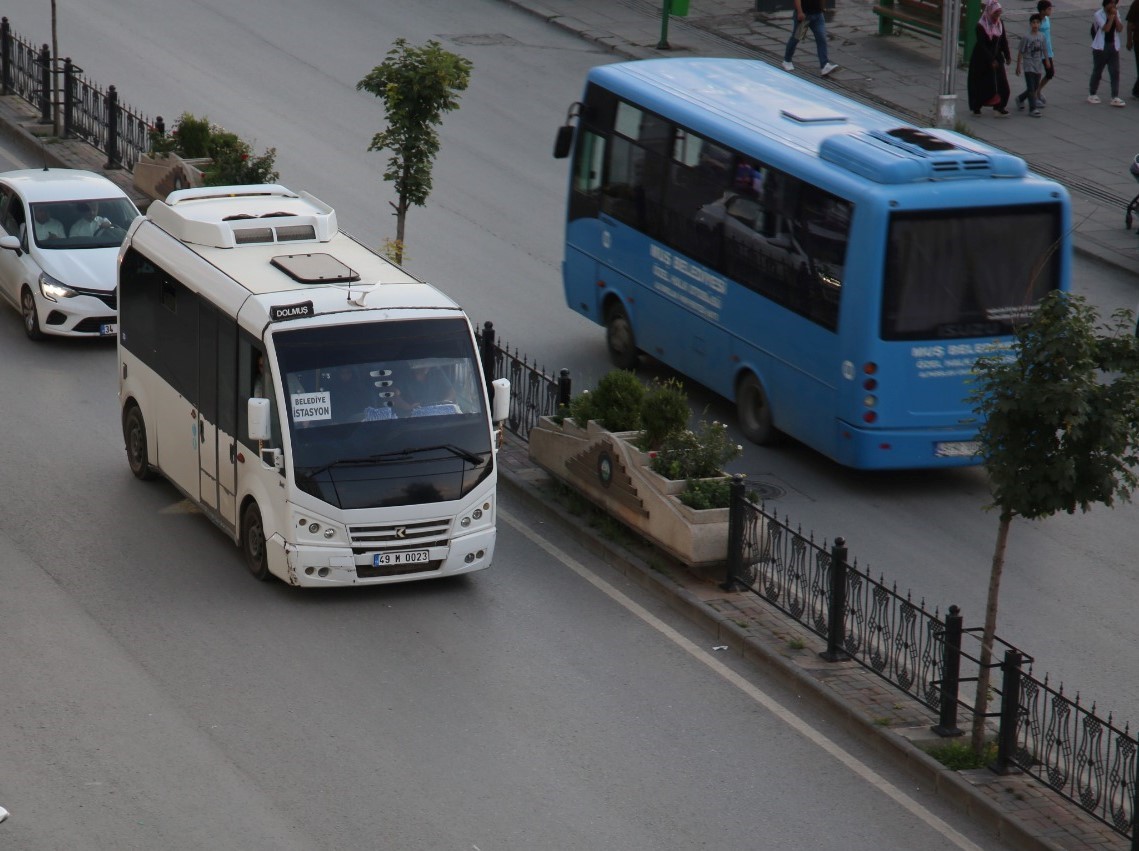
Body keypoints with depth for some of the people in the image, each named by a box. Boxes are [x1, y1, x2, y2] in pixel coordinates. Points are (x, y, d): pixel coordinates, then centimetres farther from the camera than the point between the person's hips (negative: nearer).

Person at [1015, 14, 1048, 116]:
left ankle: (1020, 98, 36)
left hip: (1038, 67, 6)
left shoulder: (1041, 37, 3)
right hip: (1028, 66, -6)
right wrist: (1018, 67, -6)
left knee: (1035, 88, 13)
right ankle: (1033, 109, -5)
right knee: (1031, 88, -9)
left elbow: (1043, 51, 13)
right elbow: (1020, 53, -7)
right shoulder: (1026, 37, -11)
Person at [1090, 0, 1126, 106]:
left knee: (1115, 72, -2)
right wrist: (1111, 16, -19)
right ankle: (1092, 95, 21)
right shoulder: (1099, 15, -11)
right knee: (1097, 72, 6)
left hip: (1113, 47, 5)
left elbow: (1120, 29, -4)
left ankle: (1115, 98, -3)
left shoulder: (1116, 13, 5)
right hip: (1100, 47, -5)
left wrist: (1115, 16, -12)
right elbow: (1106, 28, -22)